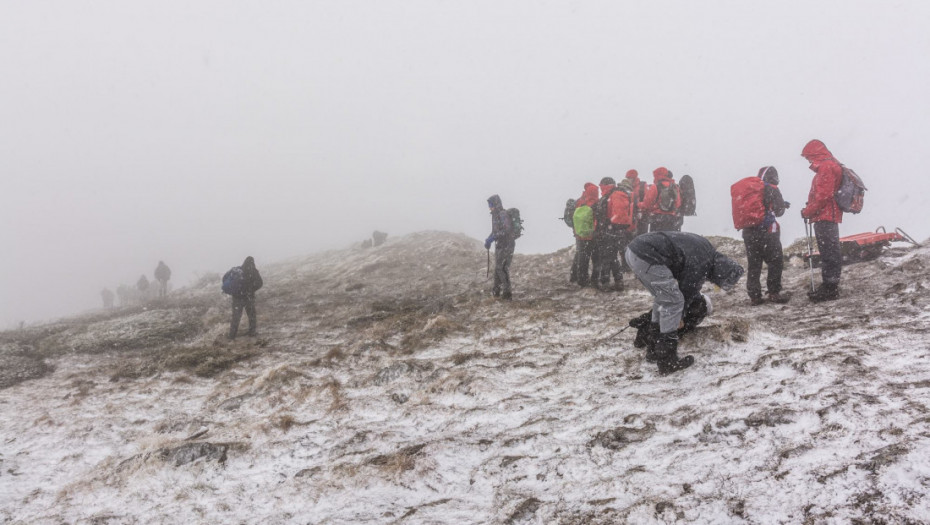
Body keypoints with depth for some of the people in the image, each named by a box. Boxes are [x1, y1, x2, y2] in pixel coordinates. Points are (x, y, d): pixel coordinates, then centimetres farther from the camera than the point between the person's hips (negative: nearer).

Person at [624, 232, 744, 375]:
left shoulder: (705, 247, 18)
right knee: (673, 301, -3)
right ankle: (667, 360, 1)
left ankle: (654, 349, 28)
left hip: (633, 249, 11)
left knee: (663, 297, 22)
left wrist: (699, 300, 41)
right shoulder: (700, 266, -10)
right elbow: (686, 291, 3)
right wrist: (679, 317, 19)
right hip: (646, 256, -11)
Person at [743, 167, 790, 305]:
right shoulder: (771, 189, -4)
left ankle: (754, 296, 7)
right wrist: (783, 205, 18)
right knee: (776, 262, 5)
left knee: (753, 265, 8)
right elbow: (779, 210, -6)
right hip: (767, 231, -5)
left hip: (748, 232, 5)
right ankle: (774, 293, 2)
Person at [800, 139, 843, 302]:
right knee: (829, 252, 14)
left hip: (825, 217, -11)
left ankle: (830, 288, -6)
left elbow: (823, 195, -20)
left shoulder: (826, 167, -13)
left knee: (829, 253, -8)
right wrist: (809, 210, 12)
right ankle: (828, 286, 22)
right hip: (828, 217, 11)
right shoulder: (827, 166, 20)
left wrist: (807, 211, -12)